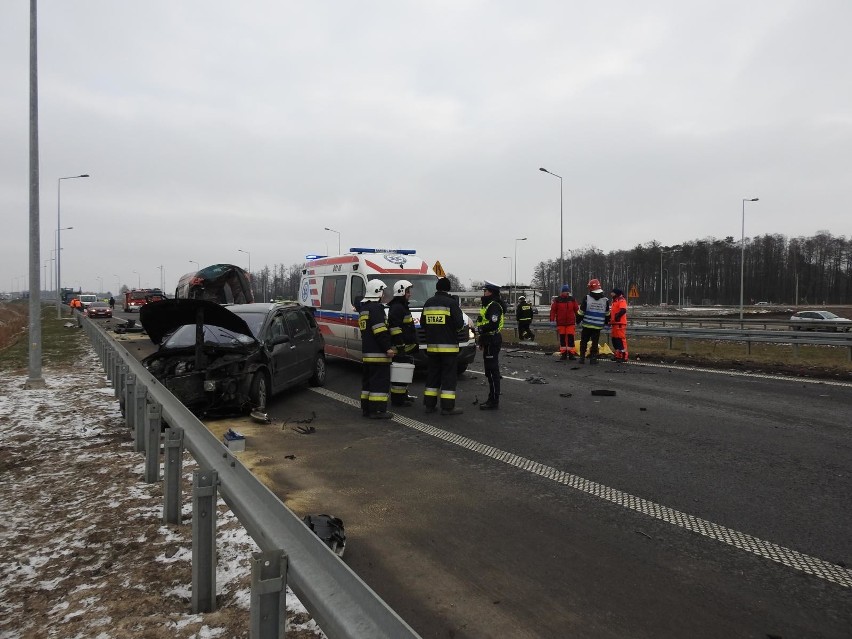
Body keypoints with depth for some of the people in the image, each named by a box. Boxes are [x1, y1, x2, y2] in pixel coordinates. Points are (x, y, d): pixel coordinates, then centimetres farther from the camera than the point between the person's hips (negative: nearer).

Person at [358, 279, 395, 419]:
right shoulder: (376, 308, -14)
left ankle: (366, 408, 21)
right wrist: (388, 348, -20)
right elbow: (380, 330, -22)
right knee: (380, 381, -6)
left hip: (366, 353, 10)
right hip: (378, 354, -10)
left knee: (368, 381, 15)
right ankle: (377, 410, -6)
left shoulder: (363, 308, 18)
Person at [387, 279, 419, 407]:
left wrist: (413, 344, 29)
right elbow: (395, 328, -22)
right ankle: (397, 399, -4)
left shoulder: (402, 306, 21)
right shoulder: (397, 308, -14)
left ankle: (403, 395, 28)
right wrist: (400, 346, -24)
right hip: (401, 348, -11)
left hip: (407, 347, 11)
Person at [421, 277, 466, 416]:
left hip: (432, 345, 6)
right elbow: (459, 323, -15)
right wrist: (460, 328, 6)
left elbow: (422, 323, 14)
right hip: (448, 346, -6)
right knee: (449, 375, -2)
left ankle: (430, 404, 15)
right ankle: (447, 407, -4)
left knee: (432, 374, 13)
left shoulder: (428, 303, 10)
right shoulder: (451, 302, -10)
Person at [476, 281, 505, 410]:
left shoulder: (494, 306, -16)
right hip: (489, 341, 11)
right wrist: (482, 341, 25)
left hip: (492, 341, -11)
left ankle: (494, 401, -5)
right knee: (489, 371, 15)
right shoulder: (488, 305, 20)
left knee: (492, 370, -9)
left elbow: (493, 324, -28)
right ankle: (492, 399, 23)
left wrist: (480, 328, -16)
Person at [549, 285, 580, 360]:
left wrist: (578, 320, 7)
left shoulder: (572, 299, 4)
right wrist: (552, 320, -5)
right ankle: (563, 353, 15)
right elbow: (553, 310, -1)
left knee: (571, 338, -3)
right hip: (560, 323, 0)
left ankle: (571, 353, 2)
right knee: (562, 338, 7)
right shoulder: (557, 300, -1)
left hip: (571, 323, 0)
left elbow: (577, 310, 8)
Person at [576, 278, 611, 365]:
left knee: (584, 341, 9)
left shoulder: (586, 298, -9)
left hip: (587, 325, -1)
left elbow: (581, 312, -5)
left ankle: (582, 357, 9)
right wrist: (606, 322, 26)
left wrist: (578, 320, 9)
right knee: (595, 343, 5)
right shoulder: (605, 300, 1)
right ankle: (593, 358, 4)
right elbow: (607, 314, 12)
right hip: (598, 326, 2)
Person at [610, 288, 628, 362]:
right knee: (614, 339, 14)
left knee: (621, 339, -9)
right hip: (615, 323, 10)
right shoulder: (615, 301, 21)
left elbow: (623, 310, -25)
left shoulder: (621, 301, -10)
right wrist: (611, 321, 21)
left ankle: (624, 356, -7)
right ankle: (617, 355, 23)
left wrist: (617, 316, -25)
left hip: (620, 323, -10)